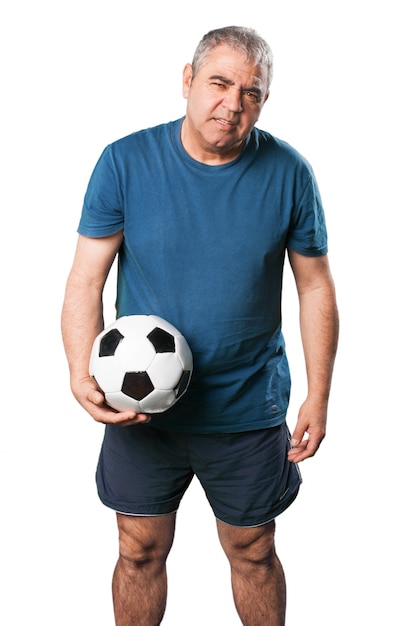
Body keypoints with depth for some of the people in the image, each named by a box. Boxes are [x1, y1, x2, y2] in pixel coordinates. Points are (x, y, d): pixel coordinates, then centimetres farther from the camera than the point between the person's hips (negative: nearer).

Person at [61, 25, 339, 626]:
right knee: (141, 553, 15)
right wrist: (83, 376, -24)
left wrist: (318, 397, -3)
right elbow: (86, 279, -9)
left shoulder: (288, 173, -8)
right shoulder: (125, 161, -10)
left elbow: (316, 287, -1)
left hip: (249, 412, 1)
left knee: (253, 553, 17)